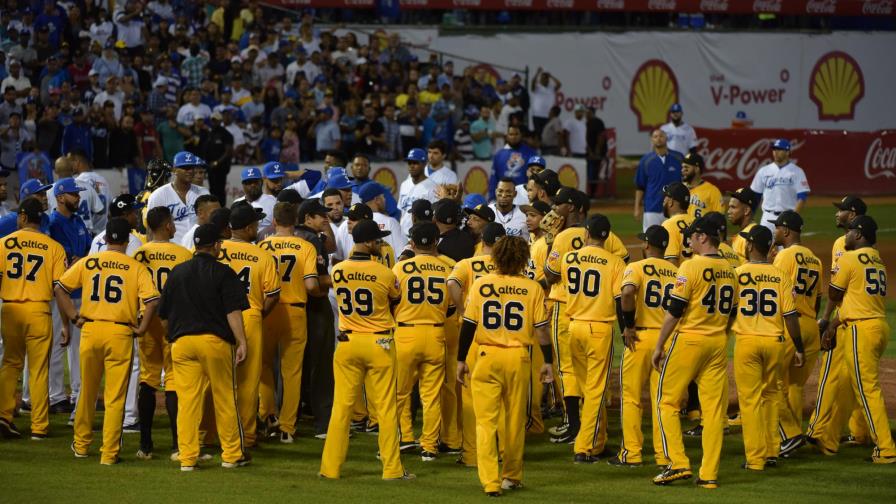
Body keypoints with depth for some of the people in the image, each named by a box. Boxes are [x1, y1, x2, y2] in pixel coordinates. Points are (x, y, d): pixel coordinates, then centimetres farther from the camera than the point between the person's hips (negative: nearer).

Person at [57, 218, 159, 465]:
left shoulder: (88, 262, 5)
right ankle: (109, 452, 1)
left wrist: (71, 318, 6)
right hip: (120, 333, -2)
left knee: (87, 391, 18)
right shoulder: (136, 267, -1)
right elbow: (152, 299, -12)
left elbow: (60, 288, 1)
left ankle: (81, 444, 29)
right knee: (115, 397, 2)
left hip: (90, 331, 2)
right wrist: (141, 328, -2)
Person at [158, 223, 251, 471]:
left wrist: (171, 337, 27)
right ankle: (232, 454, 13)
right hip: (215, 341, -3)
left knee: (187, 401, 1)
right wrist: (241, 341, -12)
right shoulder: (223, 273, -2)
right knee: (224, 398, 7)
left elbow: (164, 316, 14)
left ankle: (187, 457, -1)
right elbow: (233, 311, -11)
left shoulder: (177, 272, 10)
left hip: (182, 341, 3)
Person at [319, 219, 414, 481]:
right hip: (379, 342, -3)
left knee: (341, 405, 7)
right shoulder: (384, 274, -12)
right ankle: (392, 468, 6)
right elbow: (396, 298, 6)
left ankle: (331, 467, 8)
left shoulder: (338, 271, -2)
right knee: (386, 407, 4)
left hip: (347, 342, 3)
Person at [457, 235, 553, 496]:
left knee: (486, 420, 1)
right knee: (515, 420, 14)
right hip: (518, 357, 1)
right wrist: (547, 362, 7)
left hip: (487, 356, -1)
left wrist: (461, 360, 6)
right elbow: (541, 328, -2)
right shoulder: (532, 288, -2)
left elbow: (468, 325, -2)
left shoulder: (481, 285, -2)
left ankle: (490, 481, -9)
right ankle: (512, 476, 27)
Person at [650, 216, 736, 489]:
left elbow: (674, 311, -13)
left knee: (668, 401, 4)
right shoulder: (730, 271, 9)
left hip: (689, 339, -6)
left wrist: (659, 346, -7)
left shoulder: (691, 267, -11)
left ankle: (678, 464, -6)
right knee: (714, 407, 5)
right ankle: (709, 474, 3)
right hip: (718, 343, 6)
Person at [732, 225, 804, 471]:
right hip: (775, 341, 3)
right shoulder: (780, 276, 1)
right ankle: (772, 453, 18)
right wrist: (799, 348, 6)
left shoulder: (737, 274, -5)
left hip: (746, 341, -3)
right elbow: (790, 315, -1)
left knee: (750, 398, 2)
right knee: (770, 395, 18)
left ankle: (755, 458, 1)